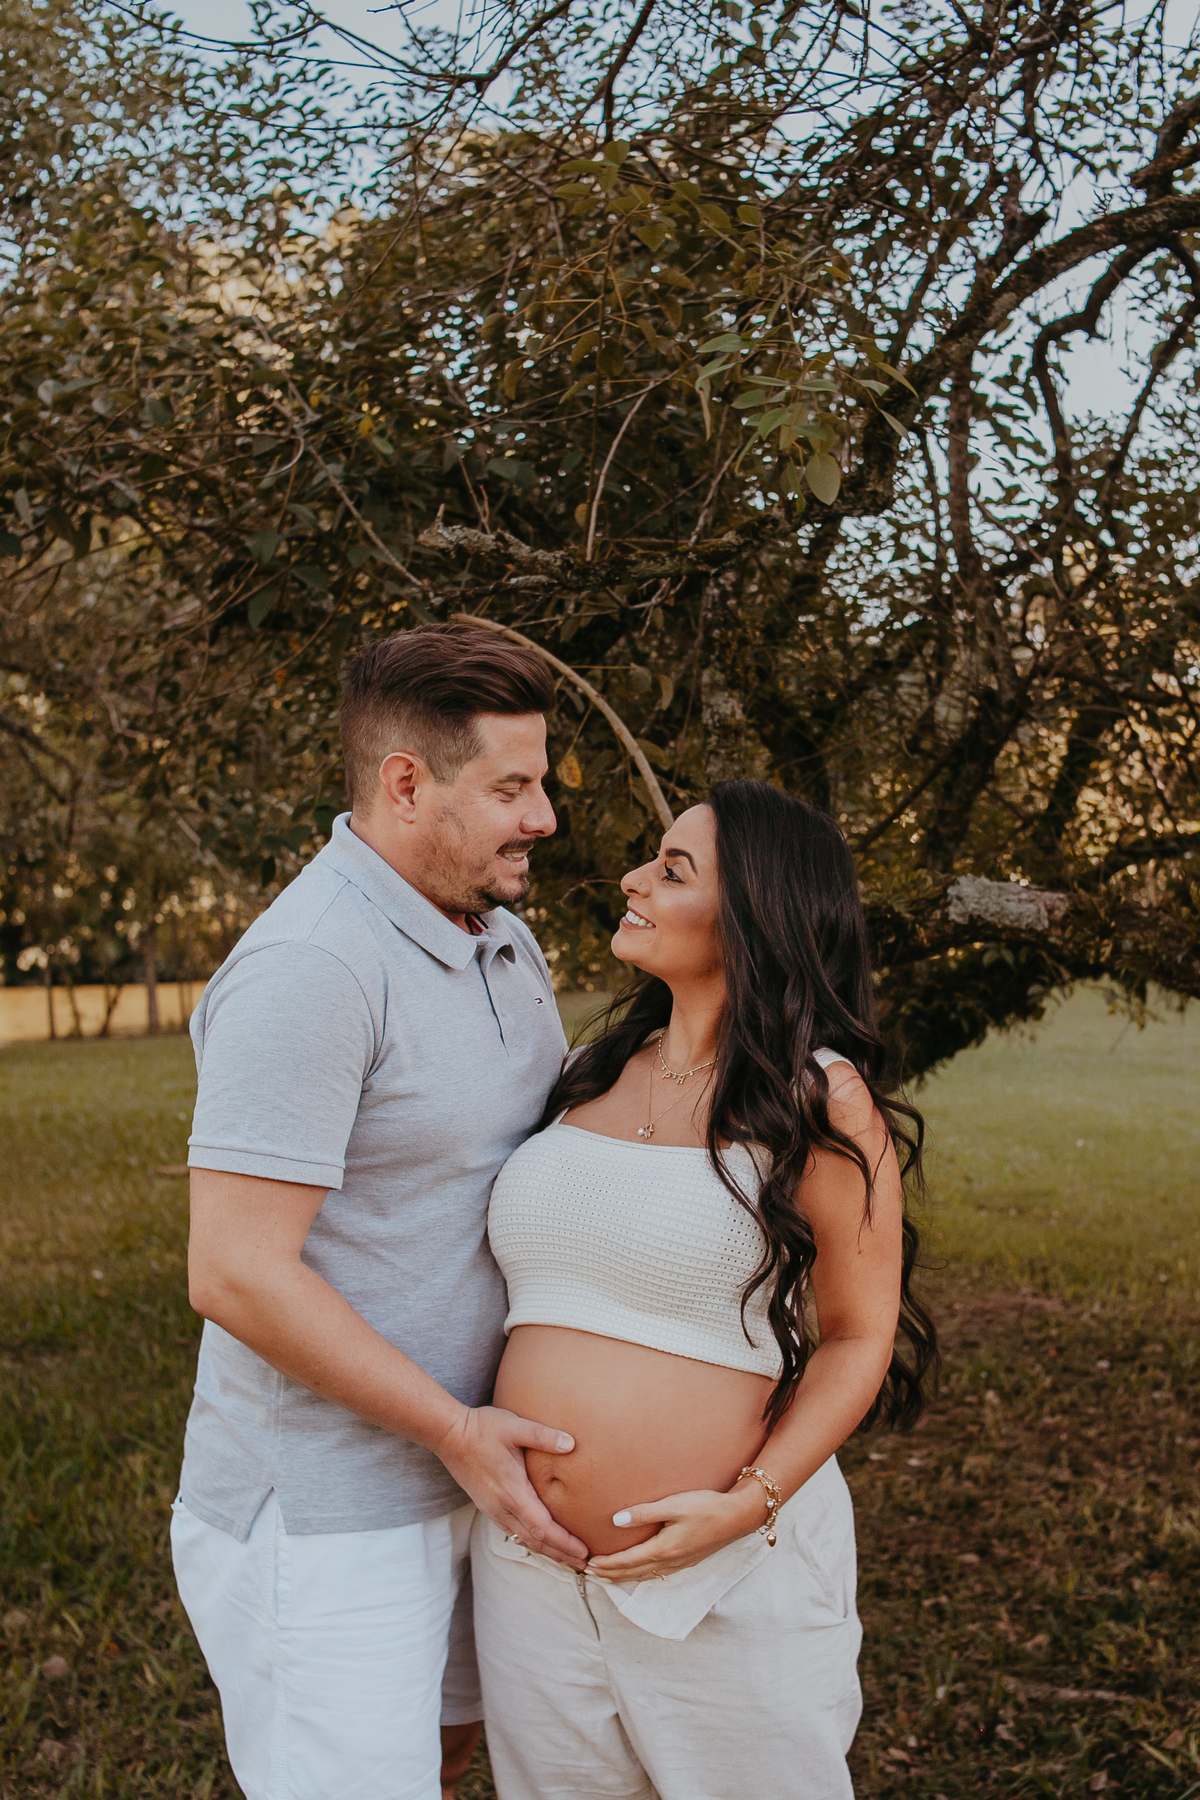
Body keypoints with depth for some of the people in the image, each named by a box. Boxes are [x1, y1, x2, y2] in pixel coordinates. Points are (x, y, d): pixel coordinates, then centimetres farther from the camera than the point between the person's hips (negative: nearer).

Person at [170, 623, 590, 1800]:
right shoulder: (309, 969, -24)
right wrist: (454, 1428, -20)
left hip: (454, 1476, 9)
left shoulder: (502, 941, 6)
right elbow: (237, 1274, -26)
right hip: (320, 1515, -9)